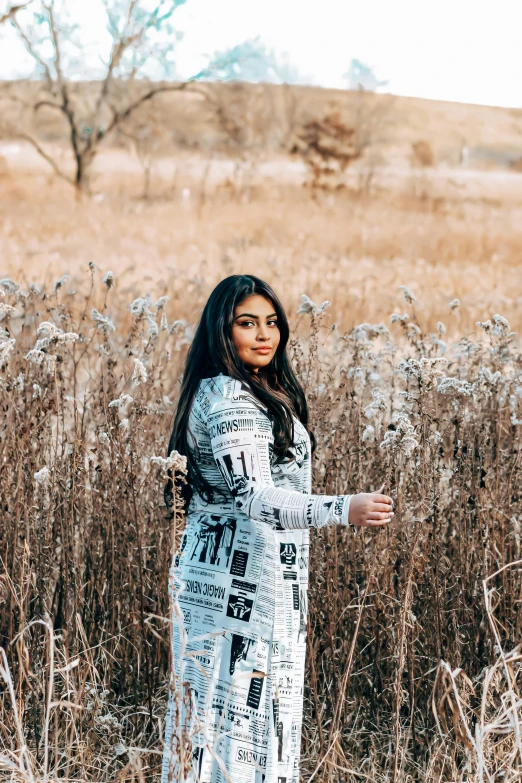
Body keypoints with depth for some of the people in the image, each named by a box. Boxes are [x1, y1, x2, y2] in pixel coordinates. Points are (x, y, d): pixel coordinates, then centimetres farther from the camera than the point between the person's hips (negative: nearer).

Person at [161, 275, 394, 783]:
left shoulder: (234, 392, 14)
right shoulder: (231, 399, -18)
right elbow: (254, 497, -29)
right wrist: (344, 510, -42)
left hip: (219, 577, 10)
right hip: (244, 583, -10)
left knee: (213, 710, 13)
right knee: (241, 716, -6)